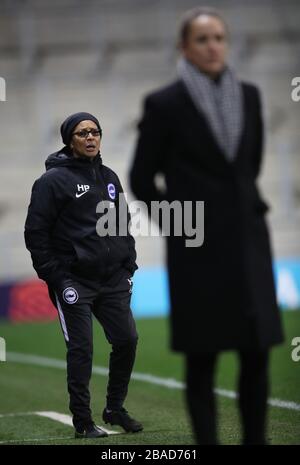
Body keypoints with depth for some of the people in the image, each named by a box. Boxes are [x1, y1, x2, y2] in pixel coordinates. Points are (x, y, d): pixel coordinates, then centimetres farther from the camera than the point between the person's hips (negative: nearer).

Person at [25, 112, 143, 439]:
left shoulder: (109, 178, 14)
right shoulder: (53, 180, -7)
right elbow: (36, 231, -9)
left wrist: (128, 266, 12)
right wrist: (54, 276, -12)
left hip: (113, 280, 6)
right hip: (74, 281, -6)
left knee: (127, 341, 4)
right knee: (81, 350, -5)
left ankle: (115, 409, 21)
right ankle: (82, 421, 3)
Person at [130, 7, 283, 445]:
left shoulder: (248, 96, 6)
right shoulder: (164, 104, -6)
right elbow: (142, 178, 1)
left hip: (248, 240, 4)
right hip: (197, 246, -4)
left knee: (257, 352, 3)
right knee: (202, 357, 0)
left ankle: (255, 439, 12)